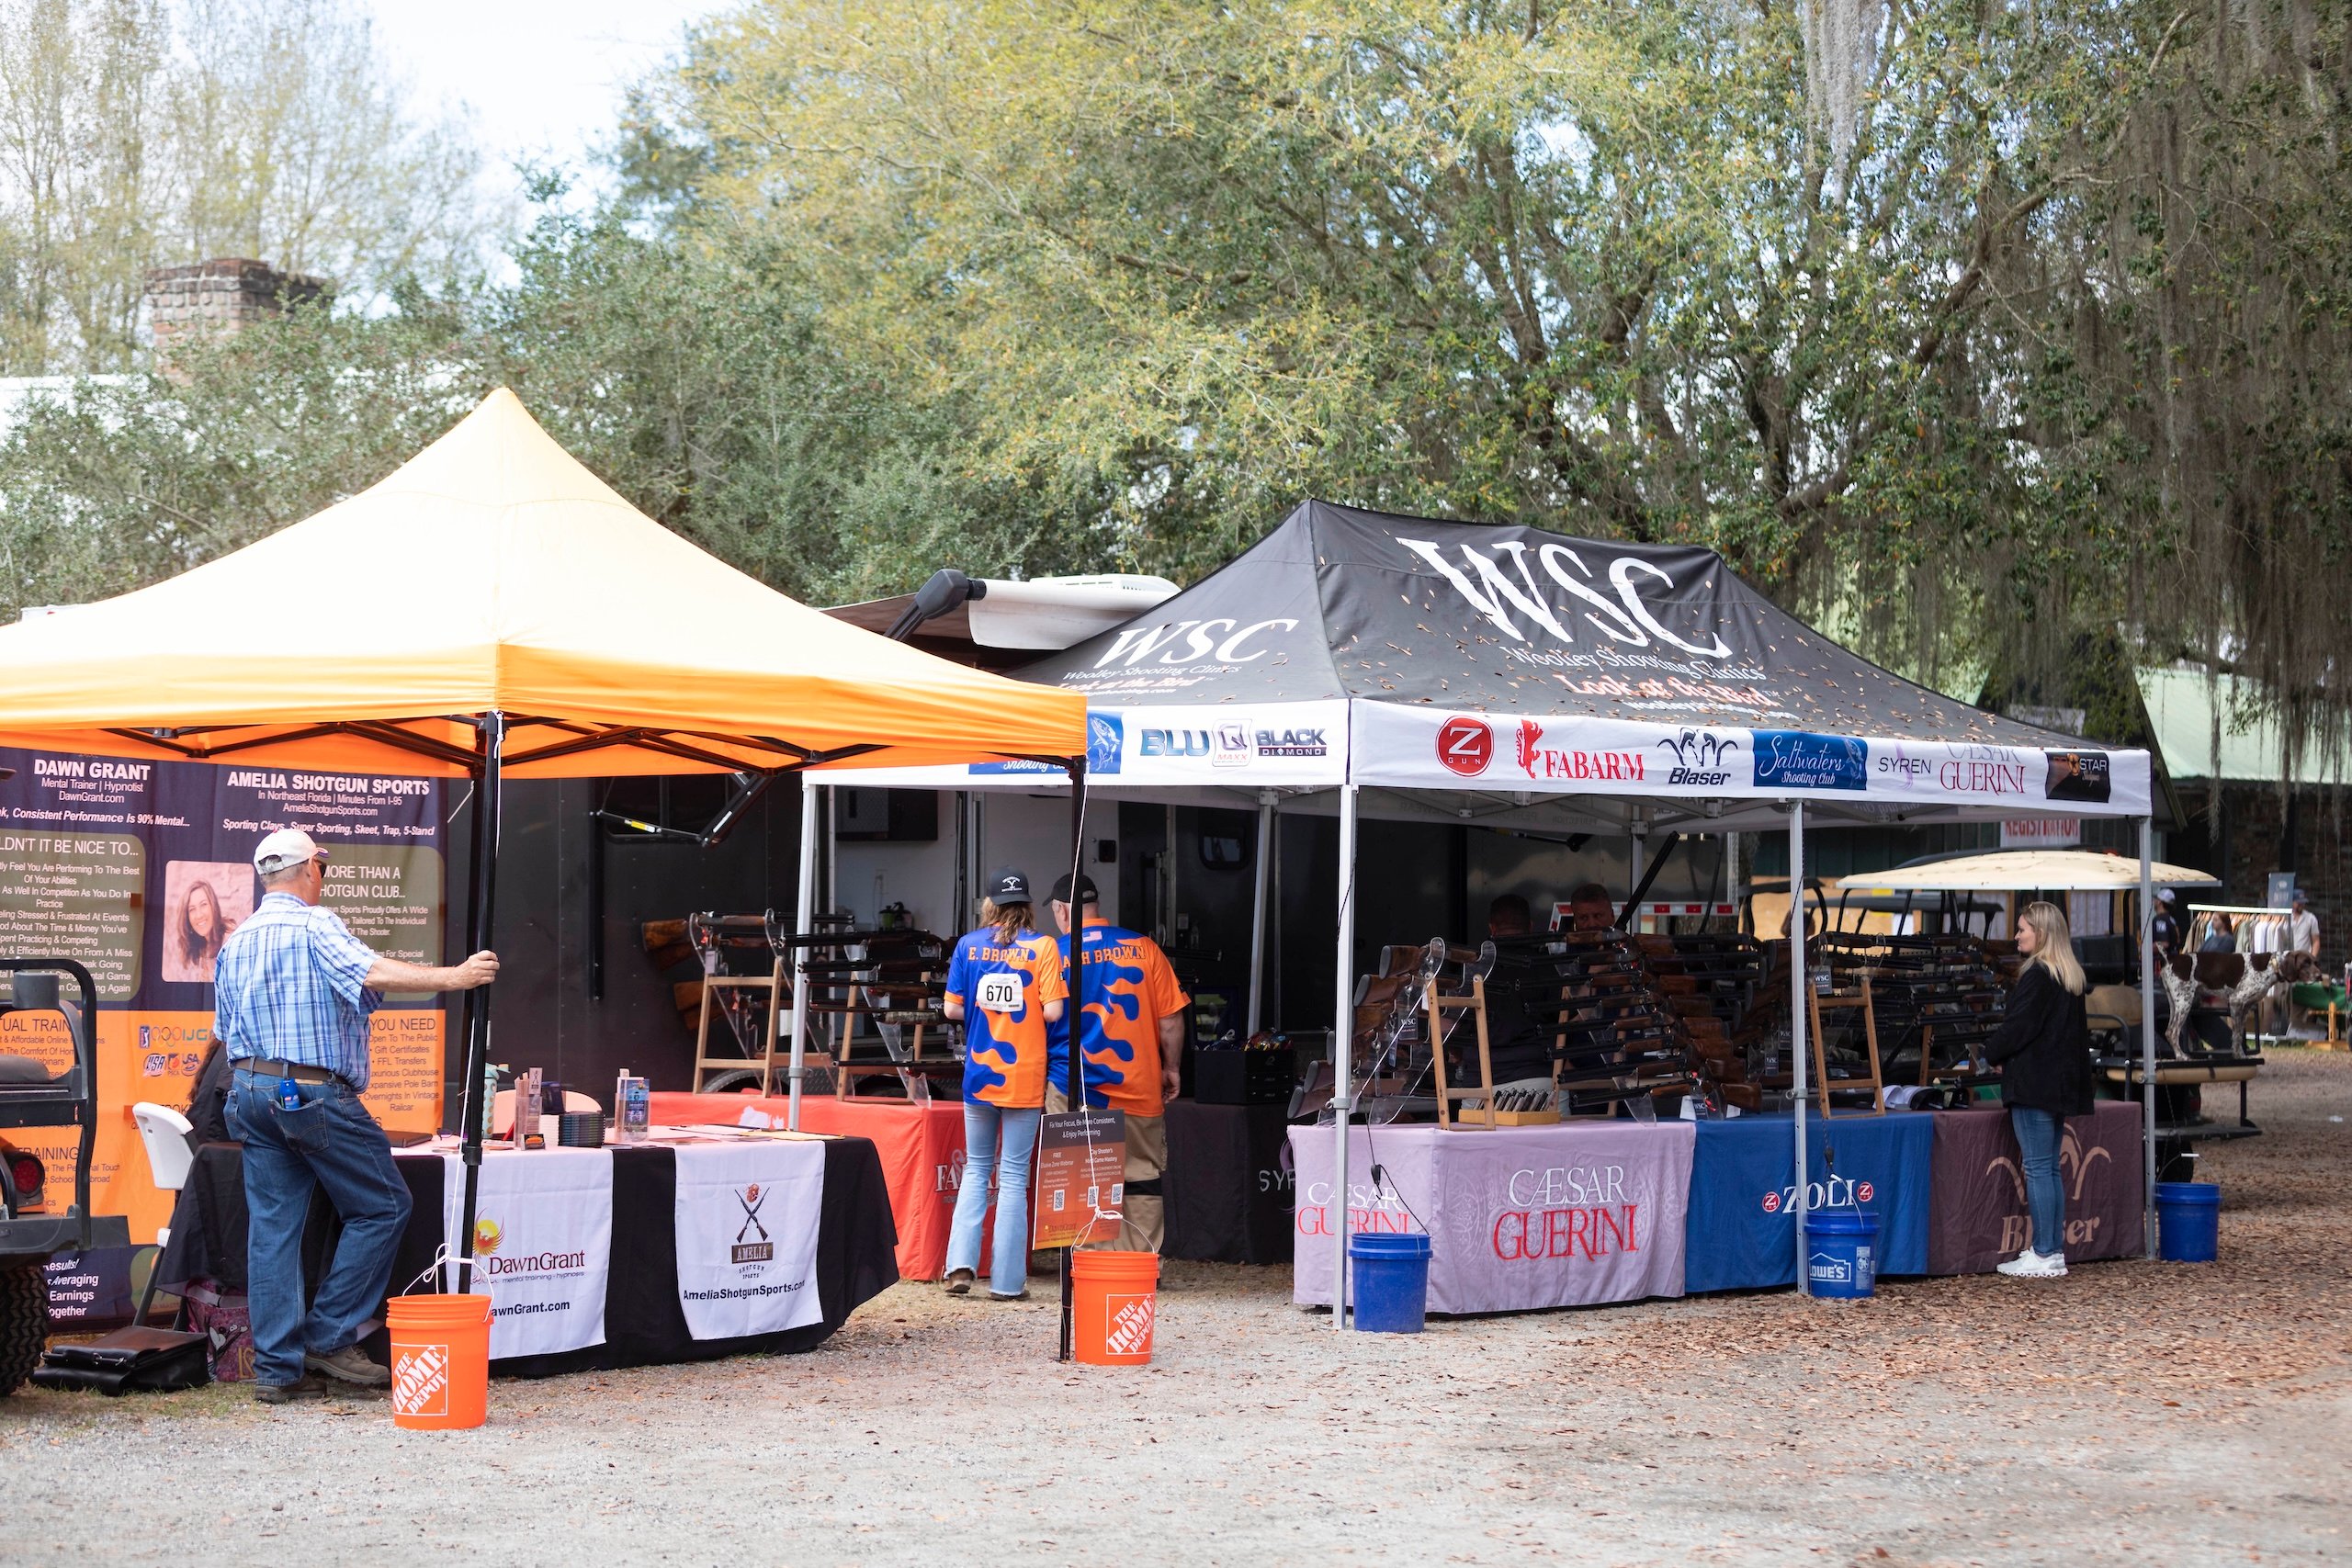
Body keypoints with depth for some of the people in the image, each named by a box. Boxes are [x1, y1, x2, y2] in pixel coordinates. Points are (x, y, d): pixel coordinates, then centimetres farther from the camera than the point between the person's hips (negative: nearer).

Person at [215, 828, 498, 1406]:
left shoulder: (235, 943, 16)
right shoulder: (315, 925, -7)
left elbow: (223, 1033, 19)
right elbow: (369, 972, -25)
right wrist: (455, 976, -27)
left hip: (249, 1093, 8)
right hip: (313, 1092, -8)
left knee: (272, 1225, 6)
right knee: (382, 1206, 4)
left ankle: (276, 1368, 4)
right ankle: (331, 1336, 2)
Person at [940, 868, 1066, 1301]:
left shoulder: (968, 945, 1)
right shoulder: (1042, 947, -6)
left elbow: (952, 1009, 1)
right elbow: (1053, 1012, -11)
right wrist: (1023, 1014, 9)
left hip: (979, 1073, 2)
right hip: (1025, 1077, -2)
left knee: (977, 1169, 15)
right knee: (1014, 1175, 3)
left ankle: (961, 1264, 2)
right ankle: (1006, 1281, 3)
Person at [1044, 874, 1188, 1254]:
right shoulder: (1143, 948, 1)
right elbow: (1171, 1018, 1)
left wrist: (1041, 1076, 23)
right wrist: (1172, 1069, 13)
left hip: (1072, 1094, -1)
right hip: (1138, 1091, 1)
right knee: (1142, 1182, 8)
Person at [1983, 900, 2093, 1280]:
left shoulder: (2036, 976, -15)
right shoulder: (2071, 978, 13)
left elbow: (2018, 1027, -17)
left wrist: (1992, 1053, 1)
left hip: (2033, 1084, -9)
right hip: (2061, 1084, 9)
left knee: (2038, 1168, -6)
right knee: (2051, 1168, 13)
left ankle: (2044, 1256, -6)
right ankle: (2055, 1250, 15)